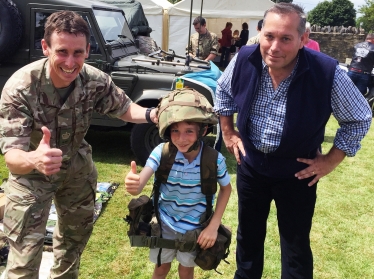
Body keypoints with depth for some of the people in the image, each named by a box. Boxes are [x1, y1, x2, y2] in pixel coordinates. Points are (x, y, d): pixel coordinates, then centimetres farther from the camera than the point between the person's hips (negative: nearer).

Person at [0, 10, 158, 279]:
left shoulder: (96, 81, -23)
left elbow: (123, 107, -4)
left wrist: (151, 114, -27)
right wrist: (34, 159, -62)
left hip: (76, 165, 4)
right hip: (31, 173, -4)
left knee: (78, 230, 24)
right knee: (25, 255, -1)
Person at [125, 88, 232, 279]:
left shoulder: (214, 160, -24)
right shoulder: (162, 152, -24)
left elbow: (226, 188, -6)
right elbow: (141, 182, -36)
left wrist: (213, 226, -11)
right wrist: (133, 184, -61)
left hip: (195, 227, 0)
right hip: (165, 222, 1)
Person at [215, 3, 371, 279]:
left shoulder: (328, 73, -24)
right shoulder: (244, 60, -15)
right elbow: (224, 90, 9)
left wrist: (331, 161, -8)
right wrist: (228, 133, 7)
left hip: (297, 173, -3)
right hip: (251, 164, 4)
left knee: (296, 248, 11)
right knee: (248, 235, 23)